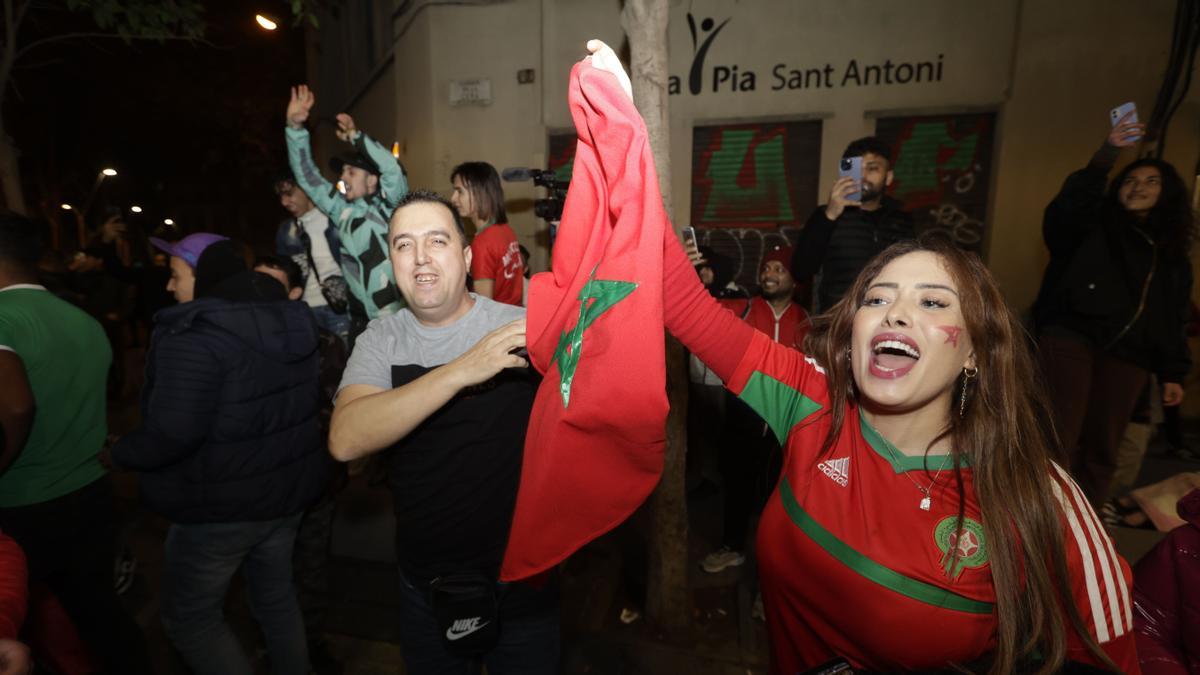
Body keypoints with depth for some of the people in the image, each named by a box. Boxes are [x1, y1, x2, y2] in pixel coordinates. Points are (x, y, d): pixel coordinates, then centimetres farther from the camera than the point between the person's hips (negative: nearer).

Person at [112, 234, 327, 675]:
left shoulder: (193, 334, -22)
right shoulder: (292, 321, 2)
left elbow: (173, 433, -27)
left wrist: (118, 453, -9)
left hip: (221, 506, -7)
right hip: (289, 488, 7)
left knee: (189, 617, 15)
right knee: (276, 595, 23)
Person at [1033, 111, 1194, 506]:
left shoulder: (1173, 256, 21)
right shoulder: (1094, 227, 9)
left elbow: (1175, 319, 20)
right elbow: (1066, 208, -15)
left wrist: (1173, 372, 13)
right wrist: (1106, 157, -27)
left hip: (1127, 357, 5)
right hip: (1072, 337, -4)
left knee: (1102, 450, 6)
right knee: (1060, 440, -14)